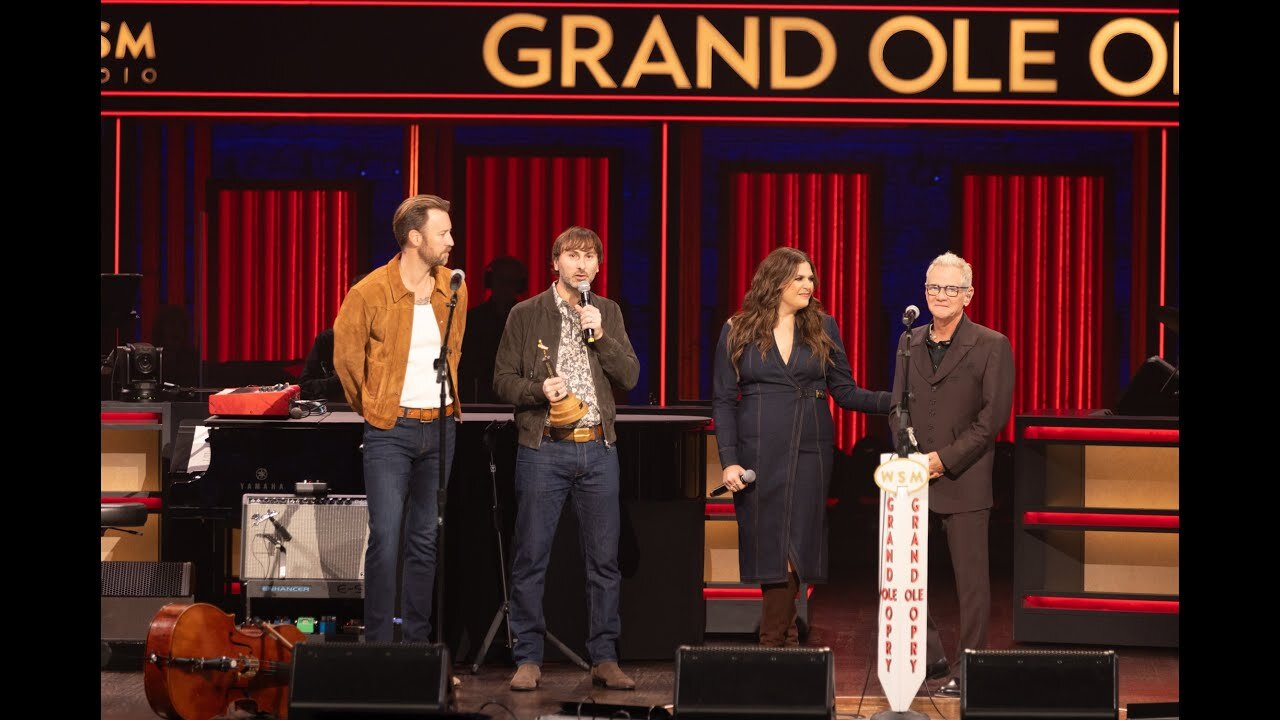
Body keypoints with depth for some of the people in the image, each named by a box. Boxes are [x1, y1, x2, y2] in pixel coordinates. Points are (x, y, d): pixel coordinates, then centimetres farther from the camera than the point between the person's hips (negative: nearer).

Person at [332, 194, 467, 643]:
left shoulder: (453, 290, 6)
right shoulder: (370, 294, -10)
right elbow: (345, 356, 1)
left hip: (440, 427, 5)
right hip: (391, 430, -5)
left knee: (427, 540, 8)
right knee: (385, 539, -9)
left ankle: (416, 641, 15)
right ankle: (378, 646, -3)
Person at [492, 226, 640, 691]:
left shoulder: (608, 314, 11)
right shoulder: (526, 315, 2)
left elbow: (630, 377, 4)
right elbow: (502, 380, 2)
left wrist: (600, 335, -9)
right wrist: (538, 389, -16)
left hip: (598, 449, 3)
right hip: (544, 448, -3)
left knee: (604, 561, 4)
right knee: (530, 560, -1)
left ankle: (604, 659, 11)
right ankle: (528, 659, 7)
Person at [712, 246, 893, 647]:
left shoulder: (823, 328, 8)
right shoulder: (737, 331, 3)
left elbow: (845, 392, 6)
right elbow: (723, 401, 2)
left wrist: (896, 399, -9)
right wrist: (728, 460, -6)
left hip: (809, 453, 1)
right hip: (758, 455, -1)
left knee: (796, 546, -2)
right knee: (769, 545, -1)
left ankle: (774, 642, 5)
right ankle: (785, 639, 9)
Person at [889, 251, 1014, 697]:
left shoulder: (992, 346, -4)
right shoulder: (910, 343, 12)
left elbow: (994, 415, -9)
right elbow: (898, 406, 14)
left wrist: (946, 458, -14)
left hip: (964, 480, -5)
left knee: (971, 578, 1)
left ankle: (967, 669, 9)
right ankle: (928, 656, 18)